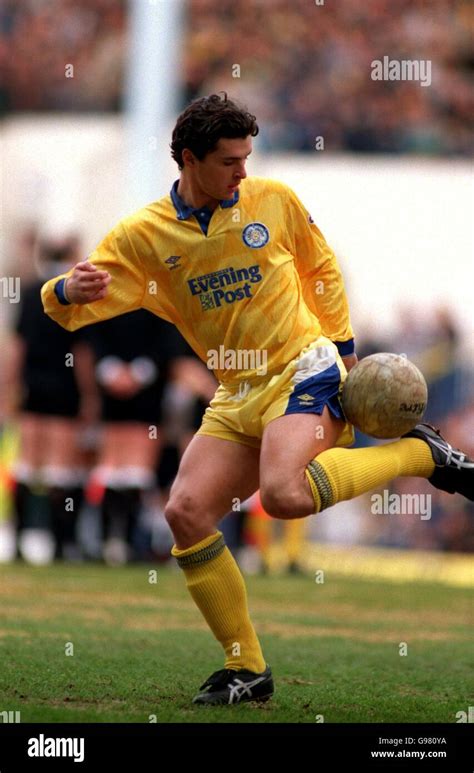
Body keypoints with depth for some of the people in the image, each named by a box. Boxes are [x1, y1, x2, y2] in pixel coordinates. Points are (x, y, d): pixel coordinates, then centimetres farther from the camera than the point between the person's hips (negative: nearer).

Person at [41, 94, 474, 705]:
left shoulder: (273, 201, -1)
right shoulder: (142, 237, 0)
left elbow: (321, 268, 15)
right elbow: (68, 306, -3)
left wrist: (343, 346, 8)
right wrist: (68, 292, -27)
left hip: (303, 368, -4)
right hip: (236, 396, 4)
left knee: (283, 494, -31)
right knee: (186, 513, -11)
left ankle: (421, 454, -8)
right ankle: (246, 670, 2)